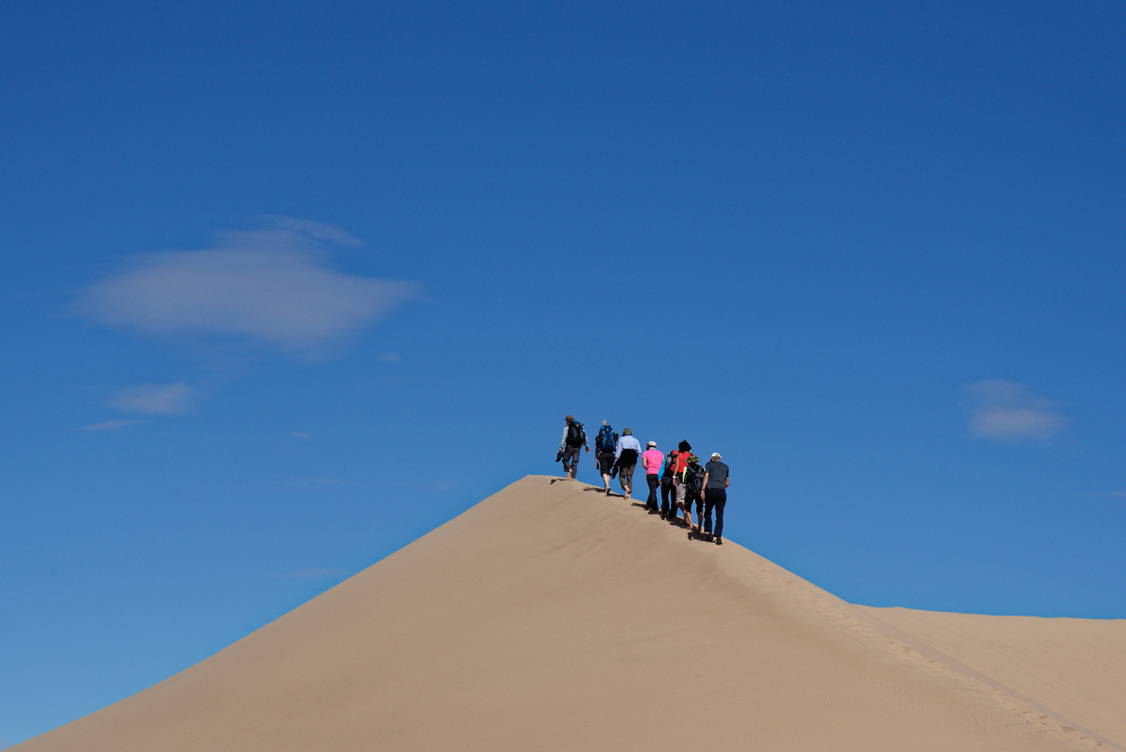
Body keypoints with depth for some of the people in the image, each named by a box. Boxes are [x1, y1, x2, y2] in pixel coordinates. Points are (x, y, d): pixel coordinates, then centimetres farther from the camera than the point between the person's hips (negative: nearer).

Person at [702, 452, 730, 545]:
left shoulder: (709, 464, 12)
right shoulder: (725, 466, 19)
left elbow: (706, 476, -3)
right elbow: (727, 483, 19)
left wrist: (703, 490, -9)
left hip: (710, 490, -1)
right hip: (721, 491, 1)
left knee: (708, 512, 15)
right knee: (719, 515, 1)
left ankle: (708, 532, 4)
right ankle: (718, 537, -8)